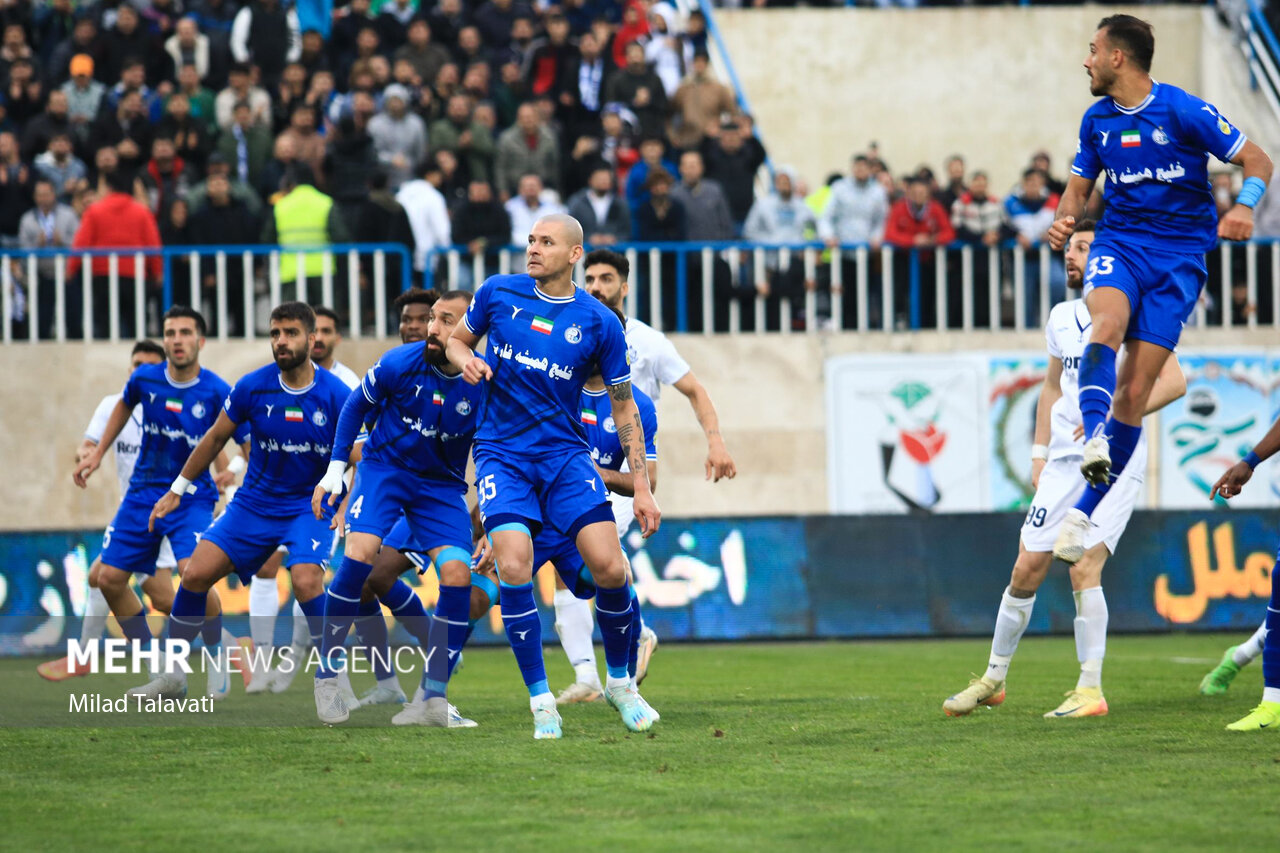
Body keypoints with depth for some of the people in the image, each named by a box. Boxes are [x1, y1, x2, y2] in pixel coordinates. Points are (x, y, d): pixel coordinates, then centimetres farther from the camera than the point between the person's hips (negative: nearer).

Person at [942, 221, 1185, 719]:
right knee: (1026, 571, 5)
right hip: (1065, 459, 6)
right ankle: (994, 678, 20)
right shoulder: (1062, 317, 13)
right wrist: (1040, 453, 17)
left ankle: (1090, 691, -9)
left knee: (1084, 568, -17)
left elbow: (1173, 381, -14)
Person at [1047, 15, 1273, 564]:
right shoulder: (1097, 120, 6)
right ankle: (1095, 439, -49)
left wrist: (1244, 207, -25)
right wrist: (1065, 219, -5)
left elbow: (1258, 161, -5)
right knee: (1105, 326, -33)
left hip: (1179, 255, -3)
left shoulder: (1184, 111, -11)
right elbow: (1079, 188, 18)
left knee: (1134, 392, -7)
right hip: (1119, 243, 3)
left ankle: (1086, 511, 0)